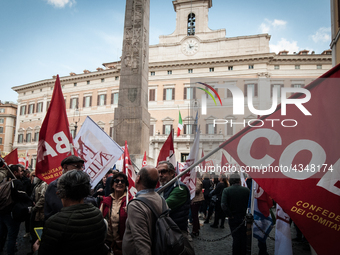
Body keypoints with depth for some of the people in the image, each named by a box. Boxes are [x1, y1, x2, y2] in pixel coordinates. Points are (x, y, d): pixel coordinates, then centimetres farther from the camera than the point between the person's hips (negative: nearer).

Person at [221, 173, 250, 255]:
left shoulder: (226, 190, -11)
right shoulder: (246, 190, -8)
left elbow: (223, 205, -21)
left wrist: (230, 215, -11)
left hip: (233, 218, -1)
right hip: (244, 218, 1)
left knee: (236, 237, 9)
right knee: (244, 237, 13)